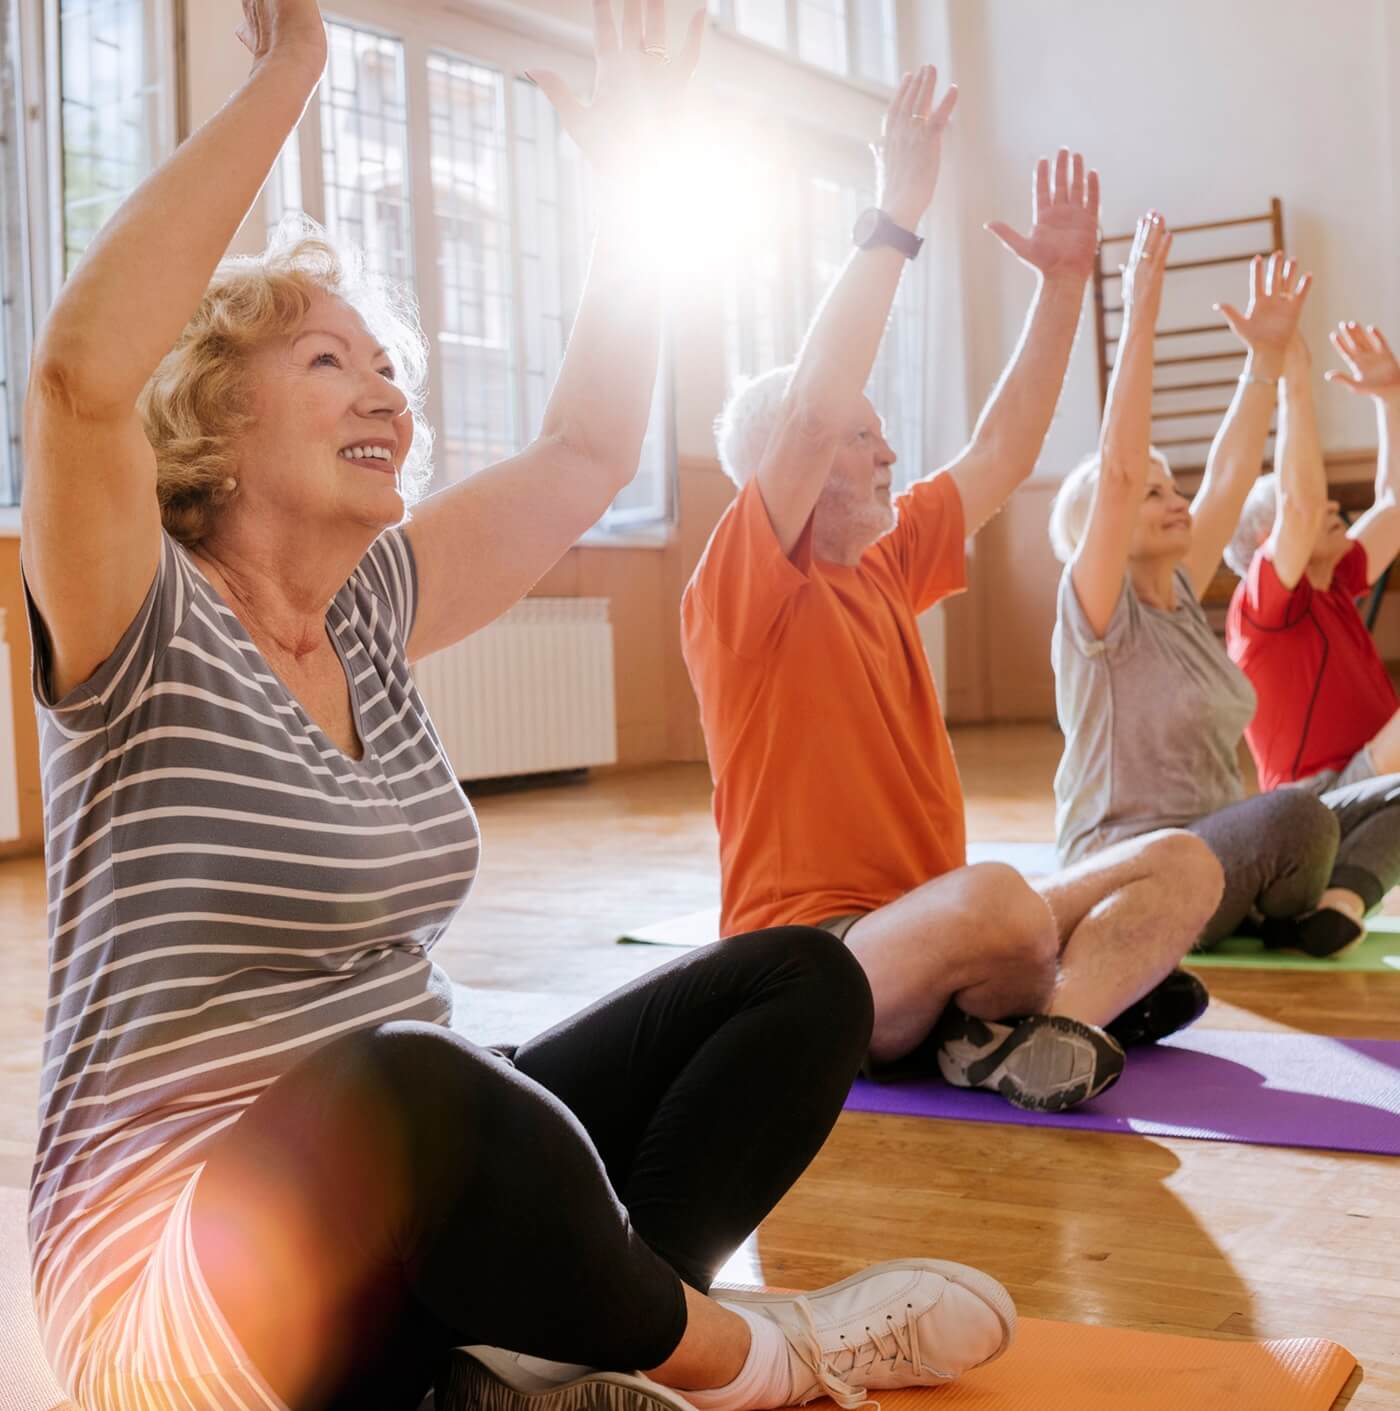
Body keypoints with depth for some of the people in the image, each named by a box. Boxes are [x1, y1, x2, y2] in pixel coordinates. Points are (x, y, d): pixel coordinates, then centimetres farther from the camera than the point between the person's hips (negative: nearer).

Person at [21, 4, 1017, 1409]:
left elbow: (588, 450, 15)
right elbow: (83, 369, -30)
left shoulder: (370, 615, 9)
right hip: (172, 1278, -8)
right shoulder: (147, 632, -11)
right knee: (403, 1089, -42)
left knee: (801, 980, 1)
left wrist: (626, 176, 9)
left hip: (405, 1207, 8)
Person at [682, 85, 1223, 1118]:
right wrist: (896, 221, -20)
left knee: (1184, 863, -2)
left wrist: (1064, 280, 17)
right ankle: (1094, 988, -6)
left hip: (926, 937, 9)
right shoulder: (743, 587, -8)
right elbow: (812, 412, -22)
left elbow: (1003, 455, 21)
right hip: (808, 959, -8)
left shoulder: (885, 564, 15)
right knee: (999, 897, -38)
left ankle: (1057, 1017, -25)